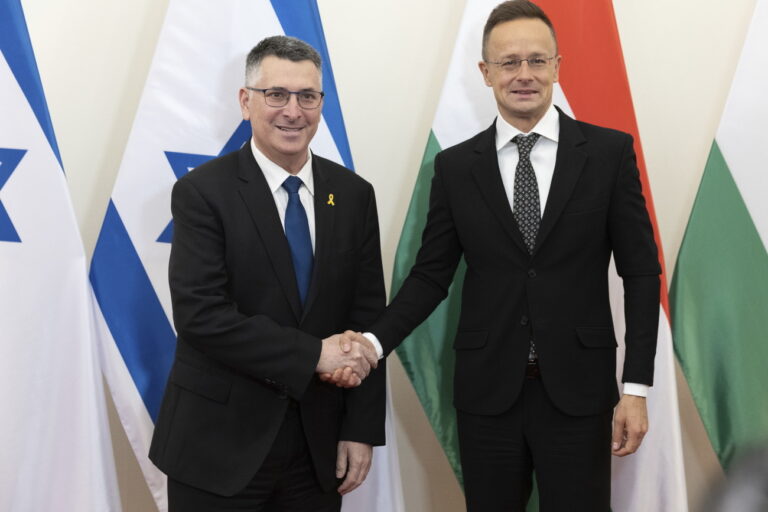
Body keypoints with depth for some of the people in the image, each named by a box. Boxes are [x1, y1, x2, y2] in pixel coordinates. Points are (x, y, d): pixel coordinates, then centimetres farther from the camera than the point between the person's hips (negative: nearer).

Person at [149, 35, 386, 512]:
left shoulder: (354, 194, 4)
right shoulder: (202, 192, -8)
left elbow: (368, 317, 4)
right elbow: (200, 315, -17)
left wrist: (362, 429, -1)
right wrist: (313, 353, -19)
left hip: (319, 445, 4)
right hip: (219, 447, -3)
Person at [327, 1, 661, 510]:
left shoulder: (609, 152, -1)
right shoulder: (455, 166, 3)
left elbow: (641, 271, 0)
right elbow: (431, 275, 5)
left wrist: (636, 387, -5)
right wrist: (374, 342, -12)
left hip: (577, 389, -1)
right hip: (487, 391, 1)